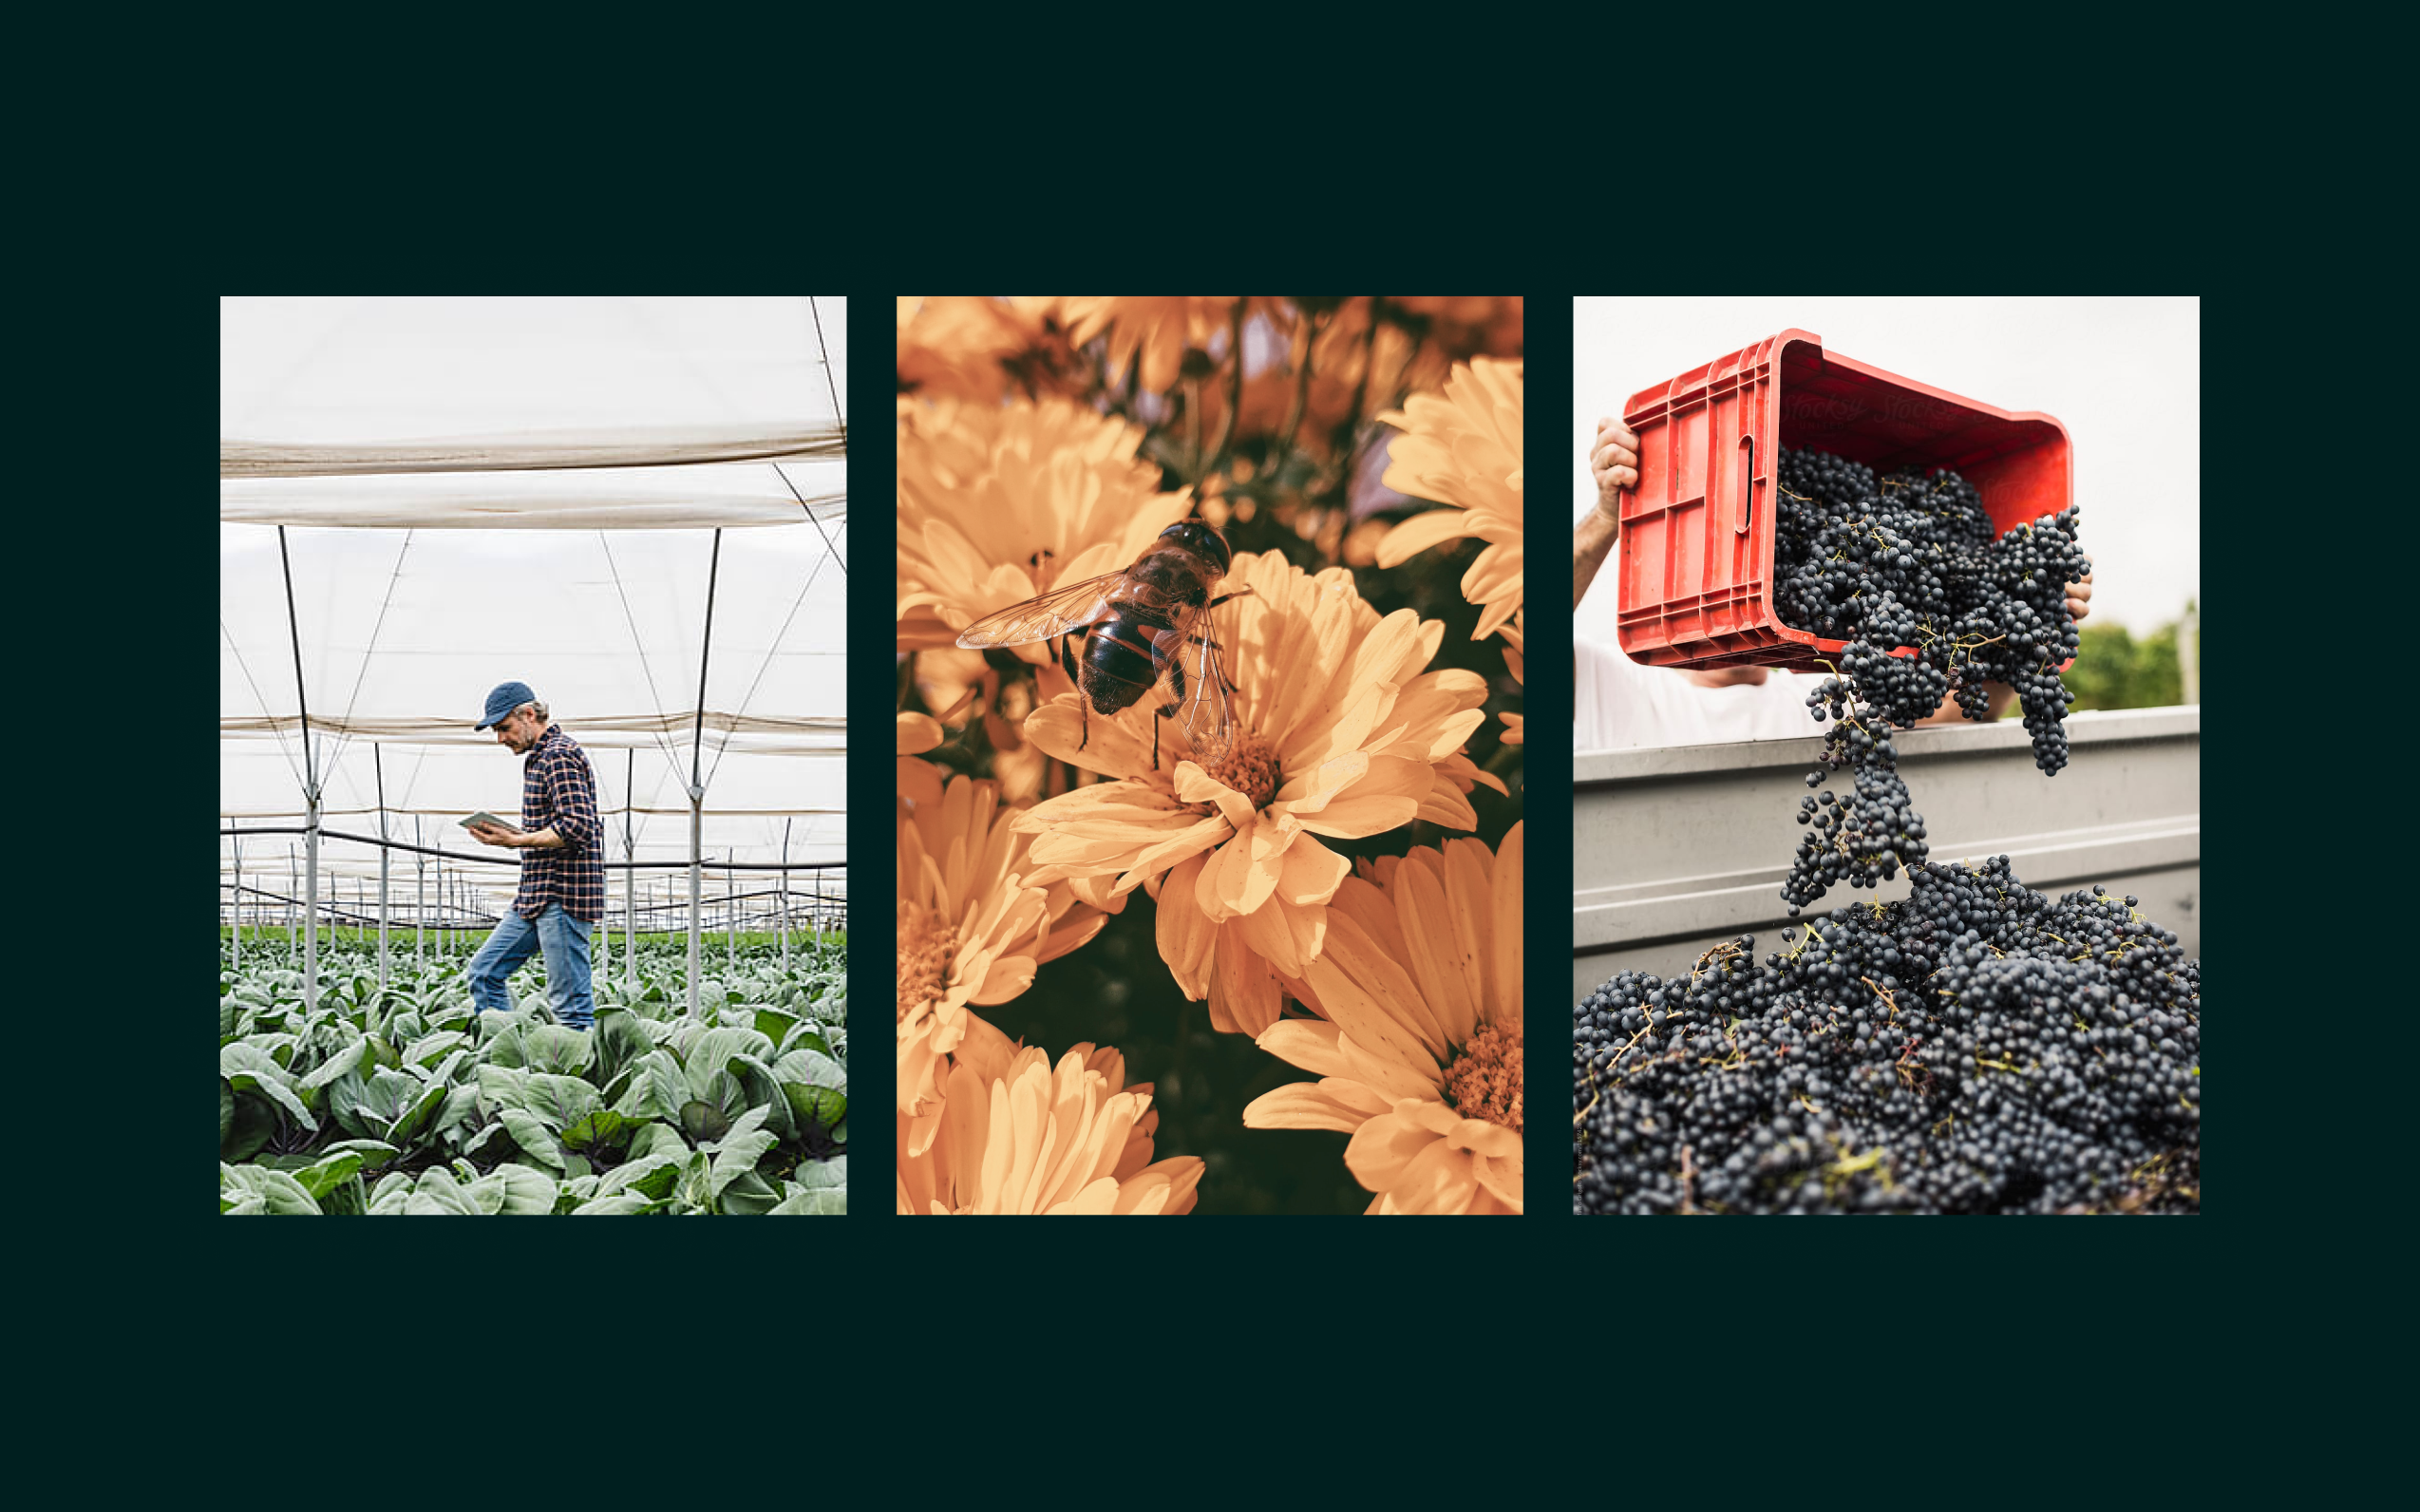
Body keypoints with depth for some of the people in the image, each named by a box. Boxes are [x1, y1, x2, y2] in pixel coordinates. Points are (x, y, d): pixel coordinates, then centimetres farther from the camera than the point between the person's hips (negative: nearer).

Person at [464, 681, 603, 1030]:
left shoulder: (559, 755, -13)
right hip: (536, 895, 11)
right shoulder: (539, 757, 20)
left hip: (563, 896, -11)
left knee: (569, 1003, -8)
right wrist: (514, 834, 10)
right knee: (485, 972, 11)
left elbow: (577, 828, -22)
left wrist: (515, 840, -17)